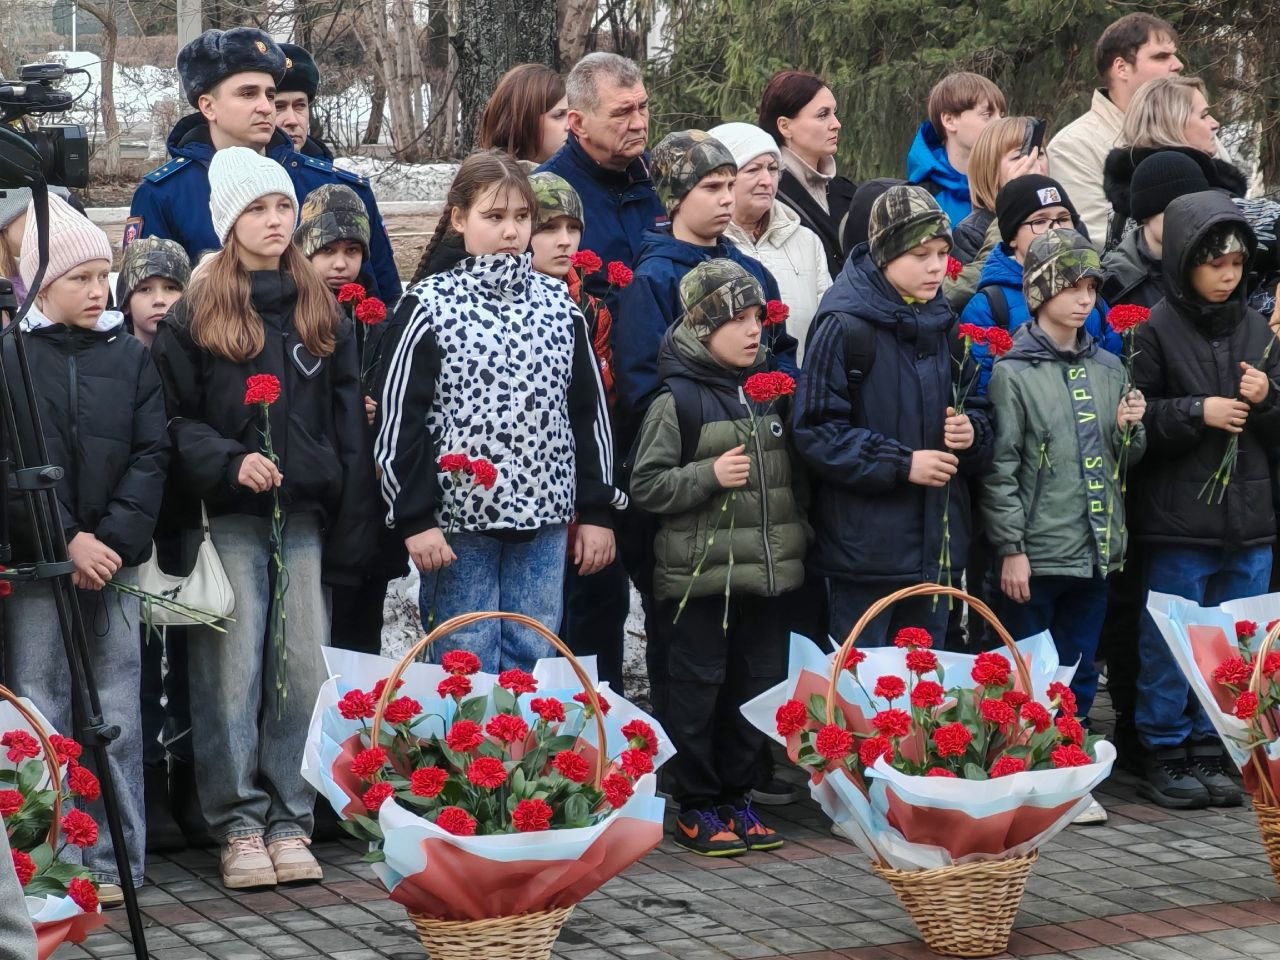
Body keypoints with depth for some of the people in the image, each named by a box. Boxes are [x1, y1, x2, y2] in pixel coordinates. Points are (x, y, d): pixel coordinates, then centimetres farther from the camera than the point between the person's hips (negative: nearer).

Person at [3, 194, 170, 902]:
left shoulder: (130, 358, 9)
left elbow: (150, 456, 3)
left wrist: (113, 539, -10)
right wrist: (67, 542, -14)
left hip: (114, 558, 2)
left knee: (116, 713, 3)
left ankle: (113, 862, 9)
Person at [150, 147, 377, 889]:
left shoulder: (323, 311, 11)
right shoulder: (196, 316, 1)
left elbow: (350, 428, 9)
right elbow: (173, 418, -1)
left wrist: (353, 531, 3)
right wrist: (229, 463, -19)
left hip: (308, 517, 3)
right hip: (230, 519, -3)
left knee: (305, 672, 1)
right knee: (234, 672, -3)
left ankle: (291, 821, 9)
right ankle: (241, 825, 4)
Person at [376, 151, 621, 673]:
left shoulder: (559, 304, 8)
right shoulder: (430, 306, -4)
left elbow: (589, 410, 13)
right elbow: (400, 419, -6)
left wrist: (597, 510, 9)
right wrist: (414, 518, -11)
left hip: (544, 518, 4)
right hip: (460, 519, -3)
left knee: (532, 664, 7)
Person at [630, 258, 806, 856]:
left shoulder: (769, 392, 12)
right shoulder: (677, 401, -8)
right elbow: (646, 486, -10)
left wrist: (797, 534, 16)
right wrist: (709, 476, -20)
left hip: (767, 571, 6)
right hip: (701, 575, -6)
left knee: (758, 684, 10)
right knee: (698, 689, 0)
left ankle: (737, 797, 22)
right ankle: (695, 808, 9)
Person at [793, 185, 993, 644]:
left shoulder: (944, 324, 8)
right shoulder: (846, 326, -12)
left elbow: (976, 404, 18)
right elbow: (816, 432, -15)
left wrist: (972, 430, -5)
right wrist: (902, 463, -18)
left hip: (935, 538, 6)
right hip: (865, 547, -6)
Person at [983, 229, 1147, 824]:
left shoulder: (1108, 369, 10)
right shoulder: (1013, 373, -7)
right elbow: (1000, 468, -10)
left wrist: (1129, 428, -3)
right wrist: (1011, 549, -14)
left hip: (1094, 550, 6)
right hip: (1036, 554, -5)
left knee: (1080, 676, 12)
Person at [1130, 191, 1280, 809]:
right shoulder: (1156, 330, -7)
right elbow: (1134, 419, -10)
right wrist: (1198, 413, -17)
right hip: (1178, 520, -5)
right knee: (1169, 645, 3)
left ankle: (1209, 753, 20)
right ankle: (1163, 756, 13)